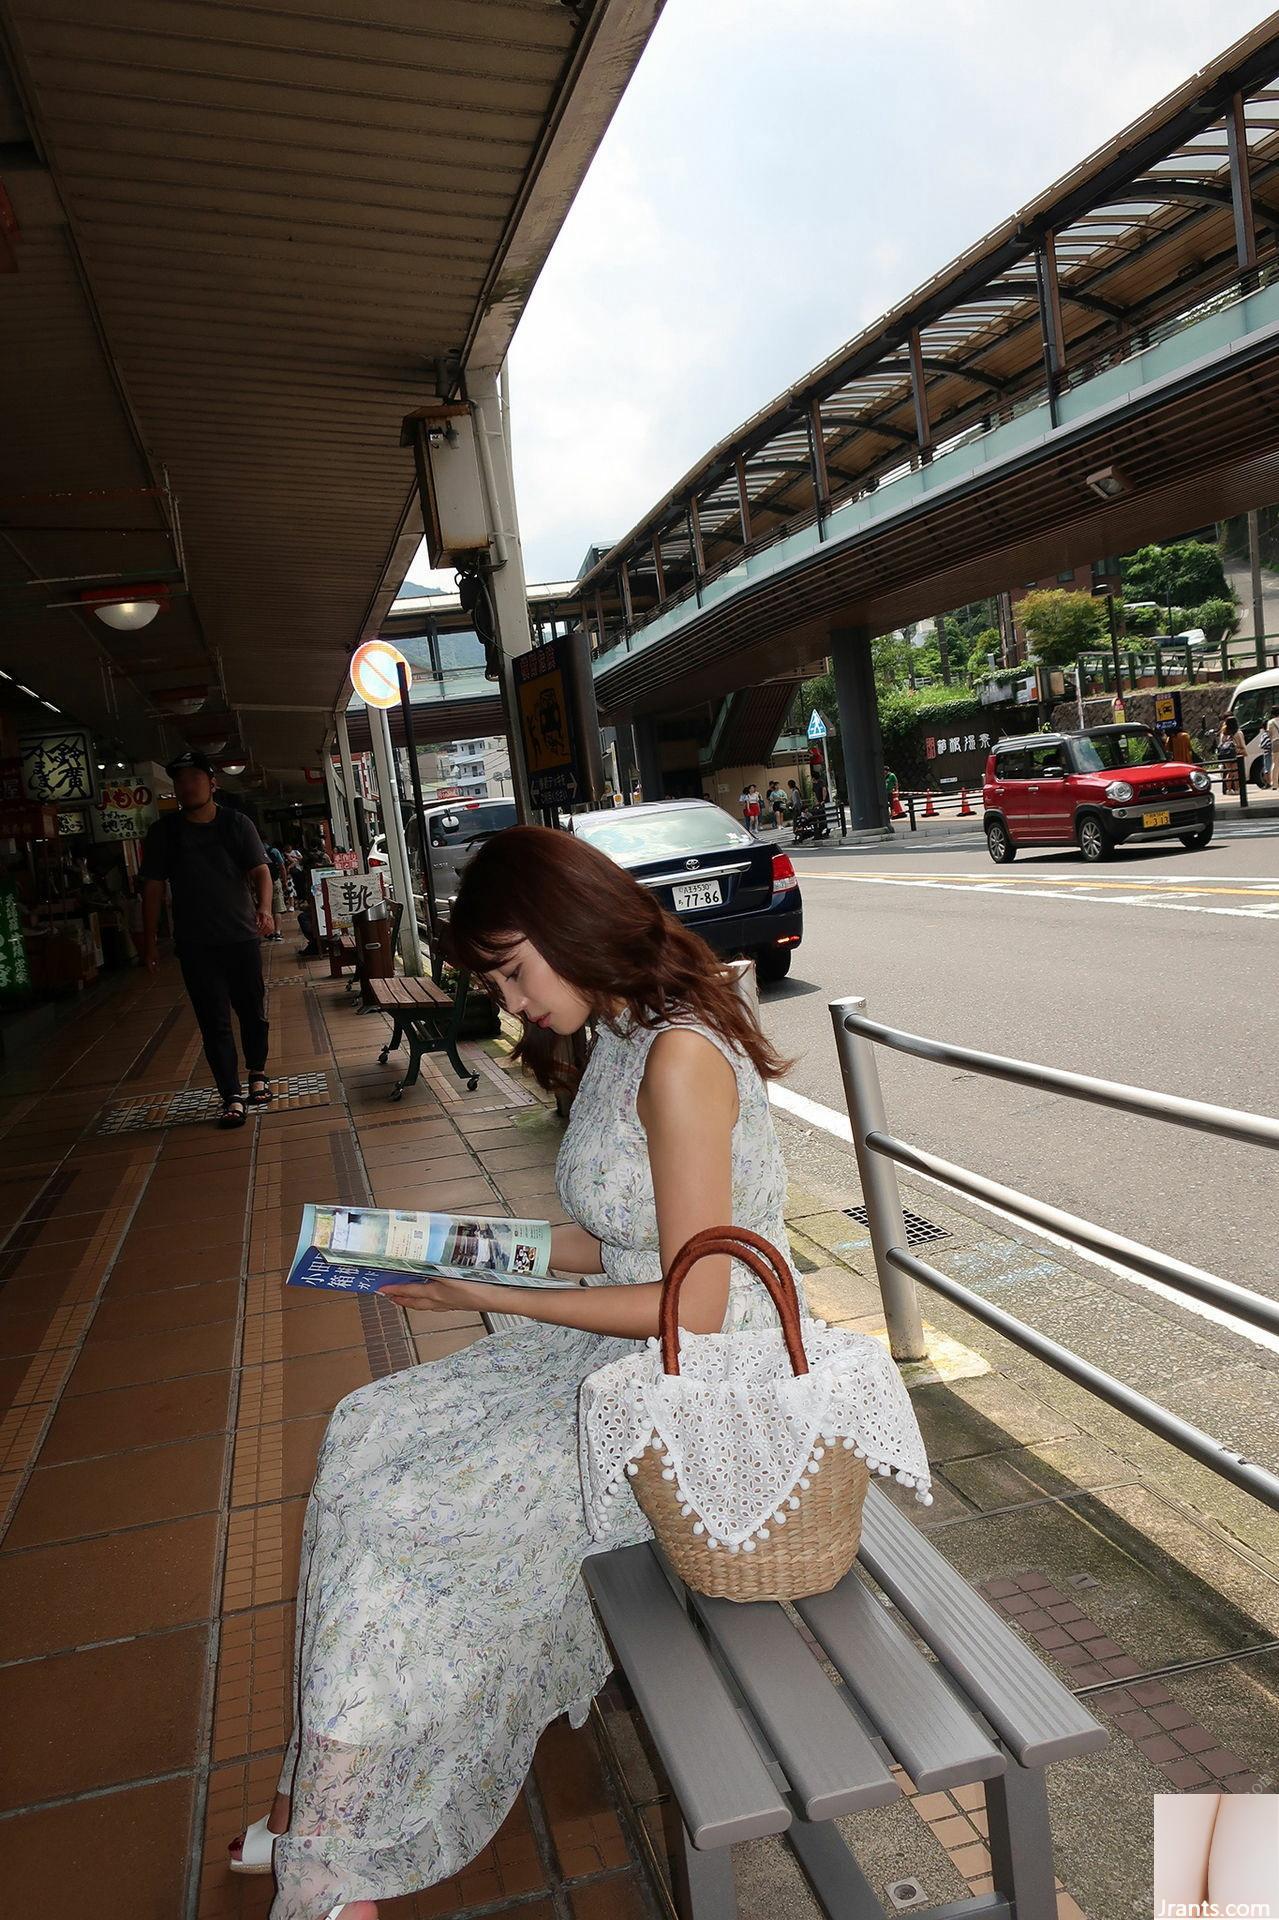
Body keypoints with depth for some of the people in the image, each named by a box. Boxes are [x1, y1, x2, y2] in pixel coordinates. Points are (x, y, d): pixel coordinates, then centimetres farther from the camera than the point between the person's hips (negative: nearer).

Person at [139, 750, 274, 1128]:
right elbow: (152, 888, 4)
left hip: (242, 937, 0)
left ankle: (257, 1073, 34)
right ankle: (232, 1097, 4)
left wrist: (264, 908, -30)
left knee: (253, 1012, 10)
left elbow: (260, 871, -10)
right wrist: (149, 941, 2)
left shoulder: (237, 824, -1)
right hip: (195, 944, 0)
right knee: (214, 1022, -1)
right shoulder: (165, 832, 1)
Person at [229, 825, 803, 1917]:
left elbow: (693, 1307, -23)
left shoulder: (681, 1056, -23)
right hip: (627, 1361, 9)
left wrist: (495, 1297, -17)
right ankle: (332, 1803, 9)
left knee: (411, 1508, -12)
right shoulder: (624, 1043, 7)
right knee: (371, 1434, 0)